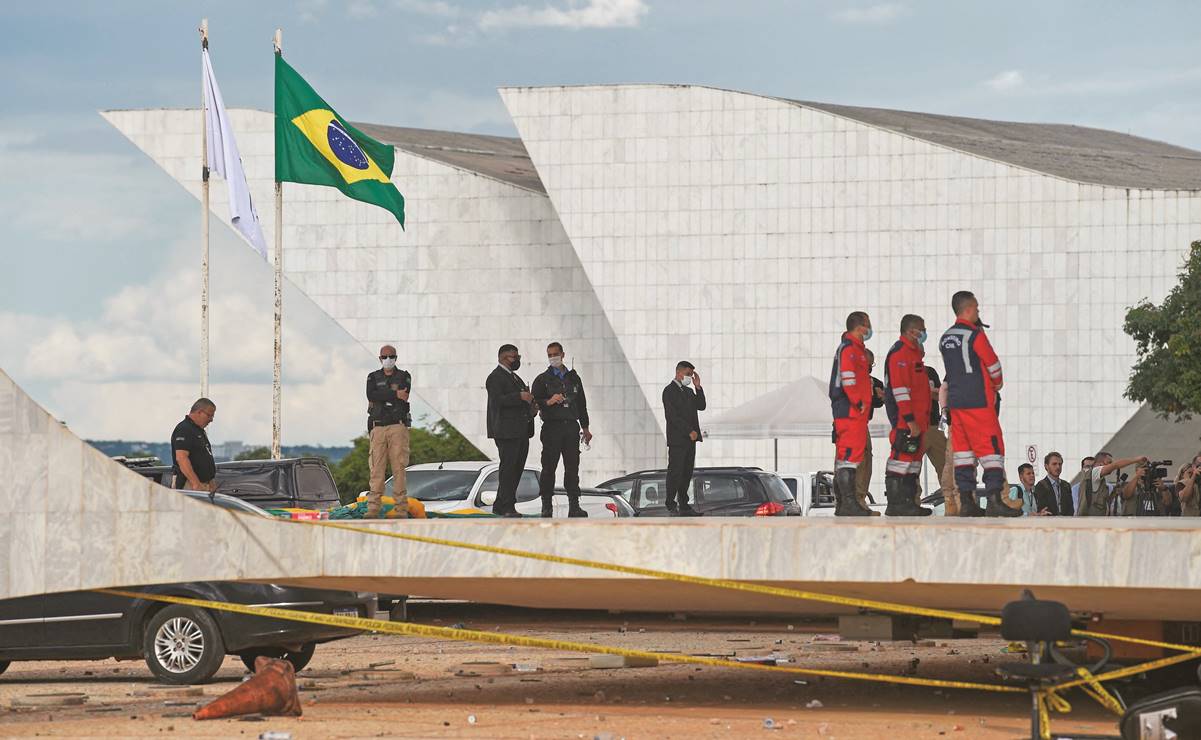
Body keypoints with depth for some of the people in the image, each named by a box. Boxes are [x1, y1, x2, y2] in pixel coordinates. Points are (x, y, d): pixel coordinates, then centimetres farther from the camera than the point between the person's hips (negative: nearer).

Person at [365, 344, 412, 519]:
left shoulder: (404, 377, 9)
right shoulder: (373, 377, 14)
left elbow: (404, 397, -10)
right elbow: (371, 395, -7)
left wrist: (382, 397, -5)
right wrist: (395, 395, -12)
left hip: (398, 427, -2)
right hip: (377, 429, 2)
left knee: (399, 468, -7)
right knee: (377, 469, -4)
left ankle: (401, 509, -7)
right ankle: (373, 509, -5)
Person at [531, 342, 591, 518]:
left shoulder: (573, 378, 17)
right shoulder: (542, 379, 6)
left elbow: (582, 404, 20)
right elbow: (534, 402, -3)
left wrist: (585, 427, 16)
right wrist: (548, 402, -21)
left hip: (571, 427, 3)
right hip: (552, 427, -3)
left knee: (572, 467, 0)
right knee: (549, 467, -5)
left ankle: (574, 505, 1)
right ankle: (547, 506, -2)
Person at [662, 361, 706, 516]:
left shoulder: (689, 391, 19)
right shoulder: (669, 391, -8)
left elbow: (701, 406, 9)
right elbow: (672, 416, -15)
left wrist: (698, 387, 0)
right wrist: (689, 431, -17)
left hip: (690, 439, 8)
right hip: (677, 439, -8)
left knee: (687, 473, 8)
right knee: (675, 472, -6)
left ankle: (684, 505, 12)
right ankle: (671, 506, -4)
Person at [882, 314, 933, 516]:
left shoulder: (913, 353, 22)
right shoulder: (901, 353, -13)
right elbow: (900, 388, -20)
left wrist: (922, 420, 24)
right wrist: (910, 420, -23)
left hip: (916, 418, 11)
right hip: (905, 418, -11)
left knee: (915, 455, 12)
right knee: (903, 454, -12)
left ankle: (908, 502, 17)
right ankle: (895, 504, -12)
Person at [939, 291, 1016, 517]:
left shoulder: (945, 339, 12)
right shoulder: (974, 334, -11)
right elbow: (992, 363, -6)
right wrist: (997, 383, 12)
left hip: (956, 401, 8)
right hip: (978, 402, -7)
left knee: (963, 449, 9)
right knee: (991, 447, -6)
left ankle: (966, 502, 7)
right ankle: (994, 500, -13)